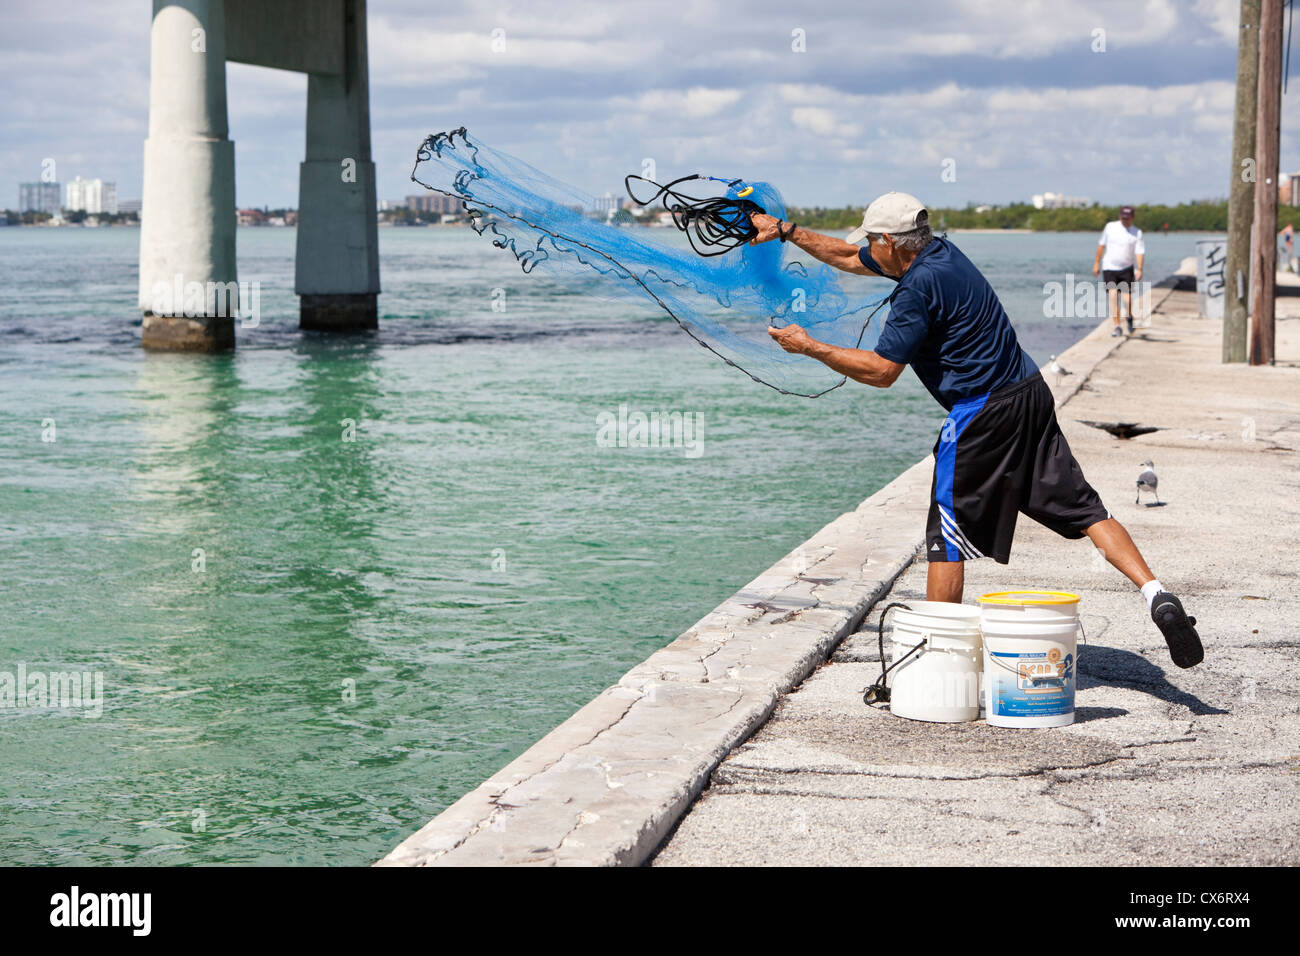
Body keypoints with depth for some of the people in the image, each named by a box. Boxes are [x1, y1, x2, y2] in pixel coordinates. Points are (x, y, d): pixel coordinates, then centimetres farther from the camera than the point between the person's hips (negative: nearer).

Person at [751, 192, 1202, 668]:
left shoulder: (918, 287, -16)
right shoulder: (939, 252, 12)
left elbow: (881, 370, -14)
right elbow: (850, 258, 25)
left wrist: (810, 346, -7)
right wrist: (788, 232, 29)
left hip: (984, 414, -9)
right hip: (1031, 394, 9)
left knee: (947, 535, 2)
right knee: (1082, 507, 6)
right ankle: (1157, 596, -5)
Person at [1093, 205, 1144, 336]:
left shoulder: (1137, 232, -1)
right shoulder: (1110, 227, 2)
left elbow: (1140, 251, -9)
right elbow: (1102, 244, 10)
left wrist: (1139, 269, -23)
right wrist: (1096, 263, 8)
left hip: (1127, 269, 0)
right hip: (1109, 268, 0)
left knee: (1127, 297, -6)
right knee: (1112, 295, -13)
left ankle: (1129, 317, 26)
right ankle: (1117, 326, -8)